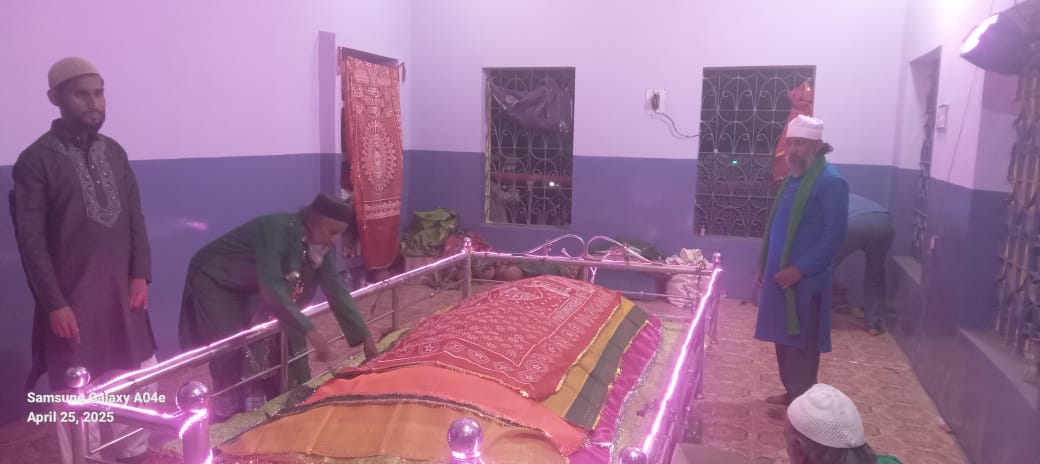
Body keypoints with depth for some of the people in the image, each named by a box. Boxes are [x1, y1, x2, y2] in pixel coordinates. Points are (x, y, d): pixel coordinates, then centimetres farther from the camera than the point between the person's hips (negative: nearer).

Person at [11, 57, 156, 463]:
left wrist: (140, 274, 0)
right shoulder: (36, 160, -10)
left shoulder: (115, 152, 6)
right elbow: (30, 239, -11)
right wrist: (53, 303, -14)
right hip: (71, 300, -5)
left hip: (122, 293, 5)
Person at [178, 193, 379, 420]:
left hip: (249, 286, 7)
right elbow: (271, 287, -42)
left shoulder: (320, 245, -13)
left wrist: (365, 337, -12)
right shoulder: (277, 230, -36)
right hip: (214, 281, -7)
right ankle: (229, 417, 3)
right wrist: (309, 331, -44)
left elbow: (336, 289, -11)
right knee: (233, 352, -13)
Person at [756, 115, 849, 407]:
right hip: (781, 274, 8)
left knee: (801, 344, 1)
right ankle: (791, 392, 29)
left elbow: (834, 236, -19)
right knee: (783, 338, 15)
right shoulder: (794, 178, 13)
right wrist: (764, 265, 16)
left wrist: (800, 269, -21)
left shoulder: (830, 182, -14)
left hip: (804, 280, -8)